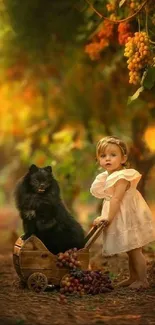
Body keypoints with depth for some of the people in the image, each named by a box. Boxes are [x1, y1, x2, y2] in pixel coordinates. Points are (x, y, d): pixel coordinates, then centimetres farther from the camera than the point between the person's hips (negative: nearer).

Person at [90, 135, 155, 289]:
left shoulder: (122, 177, -21)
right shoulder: (107, 177, 9)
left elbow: (116, 199, -26)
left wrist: (109, 218, -27)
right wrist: (105, 217, 7)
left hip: (129, 217, -9)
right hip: (121, 219, 9)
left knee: (135, 250, -5)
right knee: (130, 251, 18)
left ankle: (143, 280, 0)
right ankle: (133, 278, 27)